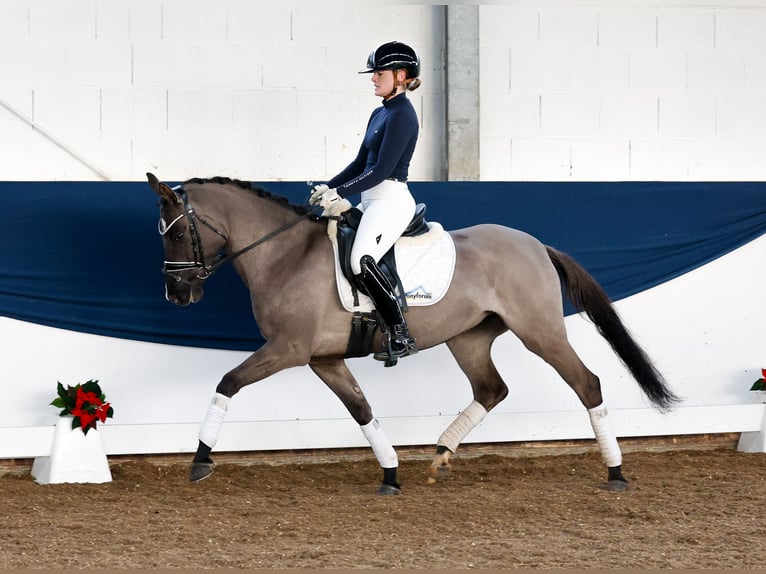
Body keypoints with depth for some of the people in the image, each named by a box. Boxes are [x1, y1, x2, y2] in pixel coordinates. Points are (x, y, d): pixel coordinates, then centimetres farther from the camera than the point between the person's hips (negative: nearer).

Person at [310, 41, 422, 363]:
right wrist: (329, 188, 9)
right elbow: (361, 163, 20)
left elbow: (382, 170, -18)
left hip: (391, 200, -11)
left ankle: (401, 337, -27)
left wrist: (339, 193, -16)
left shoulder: (401, 115, -12)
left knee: (361, 261, -29)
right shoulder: (380, 114, 17)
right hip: (371, 202, 11)